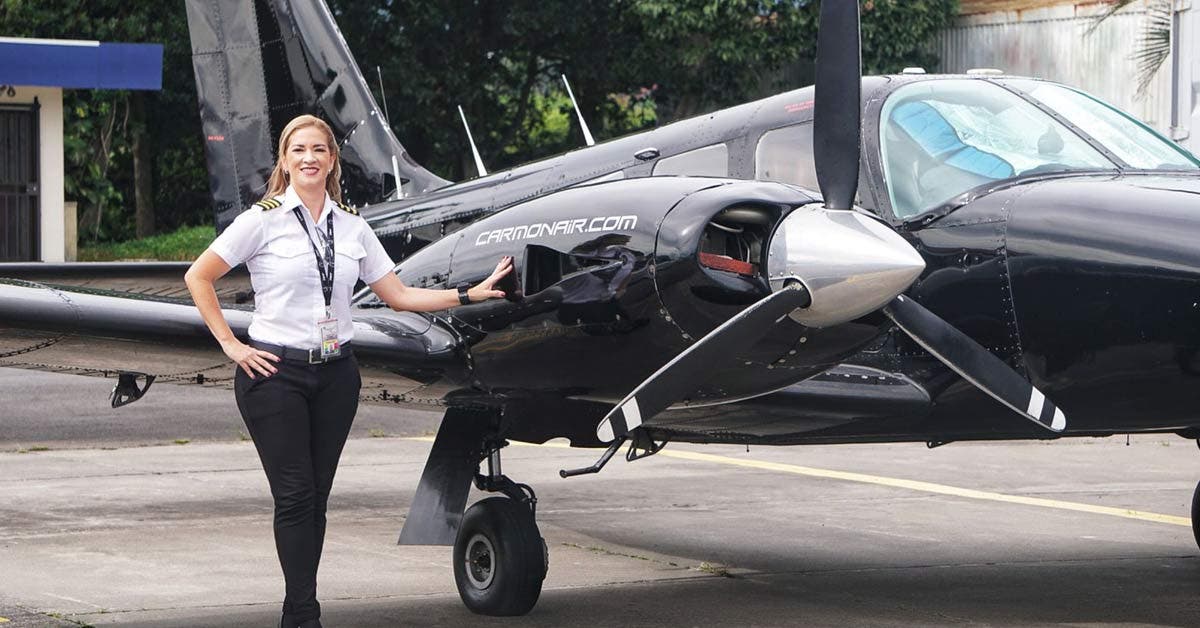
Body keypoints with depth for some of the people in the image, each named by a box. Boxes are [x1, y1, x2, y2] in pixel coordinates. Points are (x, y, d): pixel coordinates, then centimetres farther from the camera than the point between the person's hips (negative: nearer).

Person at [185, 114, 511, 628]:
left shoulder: (352, 227, 8)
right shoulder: (263, 220, -5)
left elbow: (398, 295, 10)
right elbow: (197, 278, -2)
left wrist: (470, 294, 5)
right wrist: (230, 345, -5)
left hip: (335, 373, 4)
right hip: (274, 372, -4)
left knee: (316, 497, 6)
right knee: (295, 496, -7)